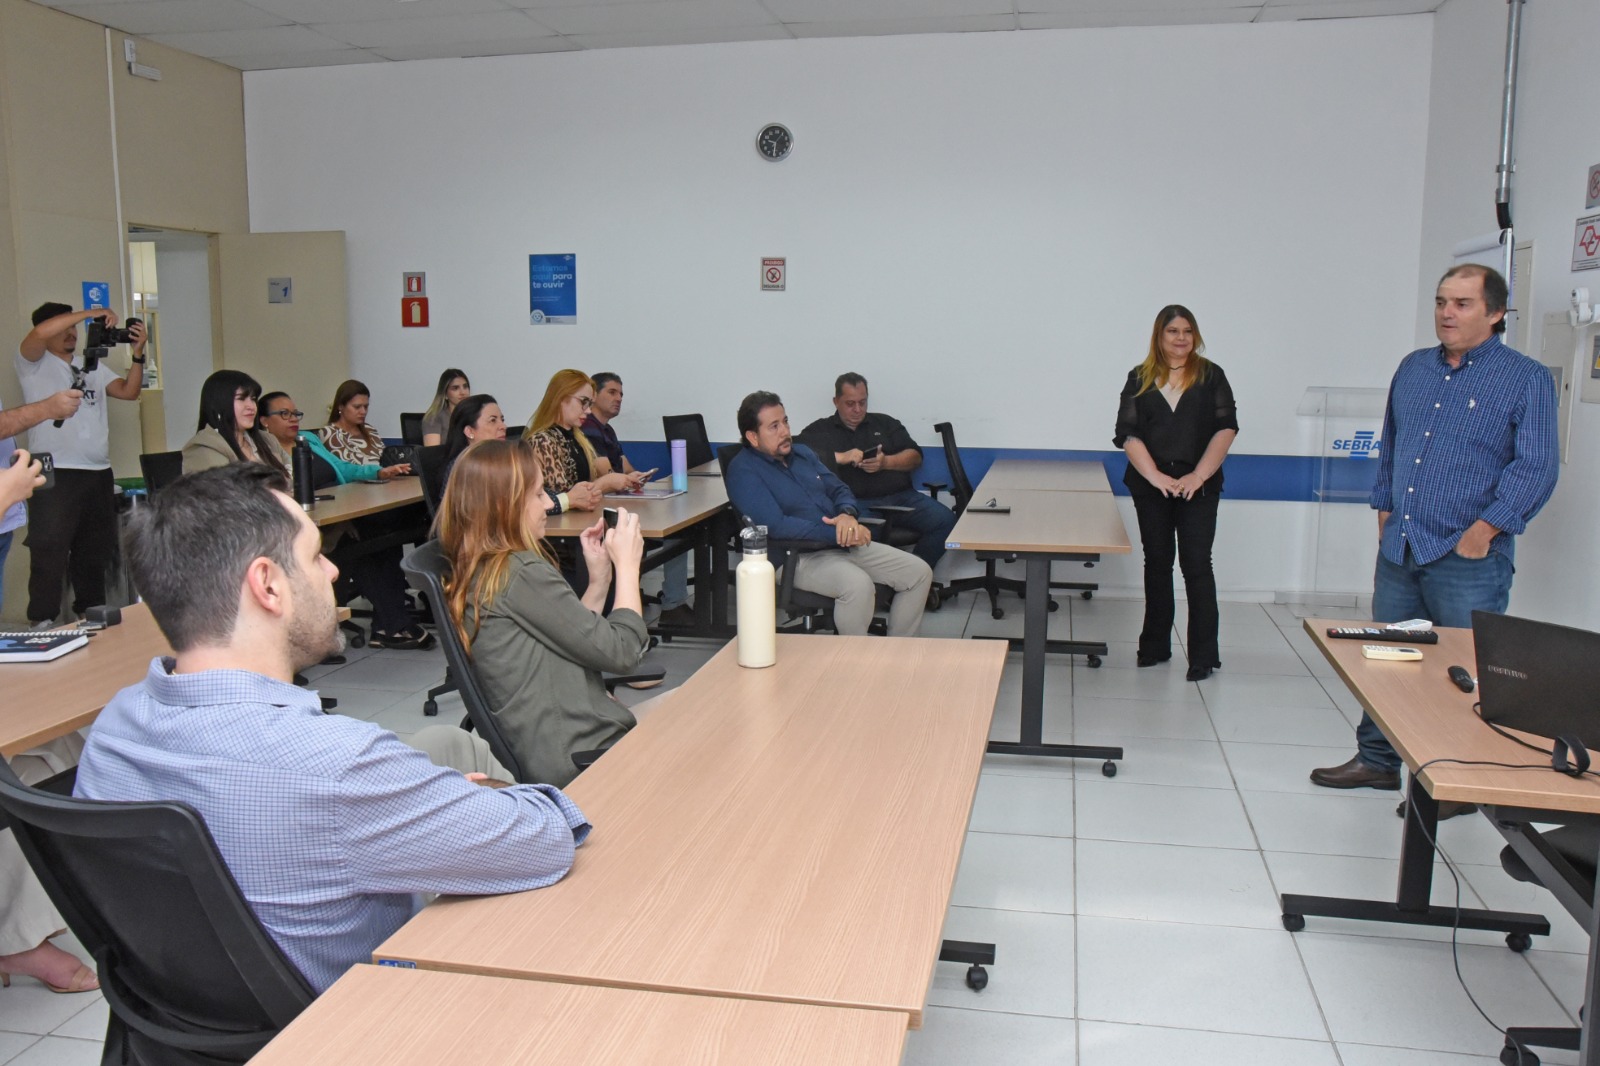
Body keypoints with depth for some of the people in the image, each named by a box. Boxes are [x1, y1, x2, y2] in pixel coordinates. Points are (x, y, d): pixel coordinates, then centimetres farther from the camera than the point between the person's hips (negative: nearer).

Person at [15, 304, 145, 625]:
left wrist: (138, 354, -4)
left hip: (98, 474, 6)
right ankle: (42, 624, -1)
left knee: (95, 552, 15)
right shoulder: (34, 363, 1)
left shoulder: (92, 366, 19)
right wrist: (90, 313, -17)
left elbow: (129, 391, 9)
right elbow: (40, 333, -20)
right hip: (56, 475, -6)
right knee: (49, 555, -6)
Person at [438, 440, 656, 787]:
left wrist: (599, 580, 6)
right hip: (582, 756, -9)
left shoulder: (474, 574, 8)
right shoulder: (523, 574, -19)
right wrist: (627, 565, -4)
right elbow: (620, 651, -15)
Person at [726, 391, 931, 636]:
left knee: (919, 572, -1)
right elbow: (776, 525, -20)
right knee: (858, 584, -37)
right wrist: (836, 533, -19)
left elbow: (838, 489, 18)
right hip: (798, 558, -8)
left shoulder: (802, 453, 17)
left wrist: (847, 514, -7)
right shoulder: (743, 471, -8)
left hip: (843, 545, 8)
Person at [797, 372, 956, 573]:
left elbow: (915, 457, 18)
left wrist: (887, 462, -1)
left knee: (945, 519, -23)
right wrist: (840, 457, -10)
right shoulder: (819, 431, 16)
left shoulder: (885, 423, 26)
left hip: (901, 496, 4)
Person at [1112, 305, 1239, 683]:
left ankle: (1204, 655, 1)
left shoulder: (1211, 376, 4)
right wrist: (1157, 477, -13)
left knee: (1196, 565, -5)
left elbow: (1225, 428, -3)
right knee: (1157, 562, 11)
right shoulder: (1140, 379, 5)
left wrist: (1198, 475, -13)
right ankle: (1155, 646, 22)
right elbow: (1128, 434, -2)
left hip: (1199, 486, -2)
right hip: (1151, 486, 2)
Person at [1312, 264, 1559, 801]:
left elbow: (1537, 468, -12)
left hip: (1467, 559, -6)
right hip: (1398, 550, 6)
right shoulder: (1413, 369, 13)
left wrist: (1484, 529, -18)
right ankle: (1377, 759, 27)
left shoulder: (1526, 379, -5)